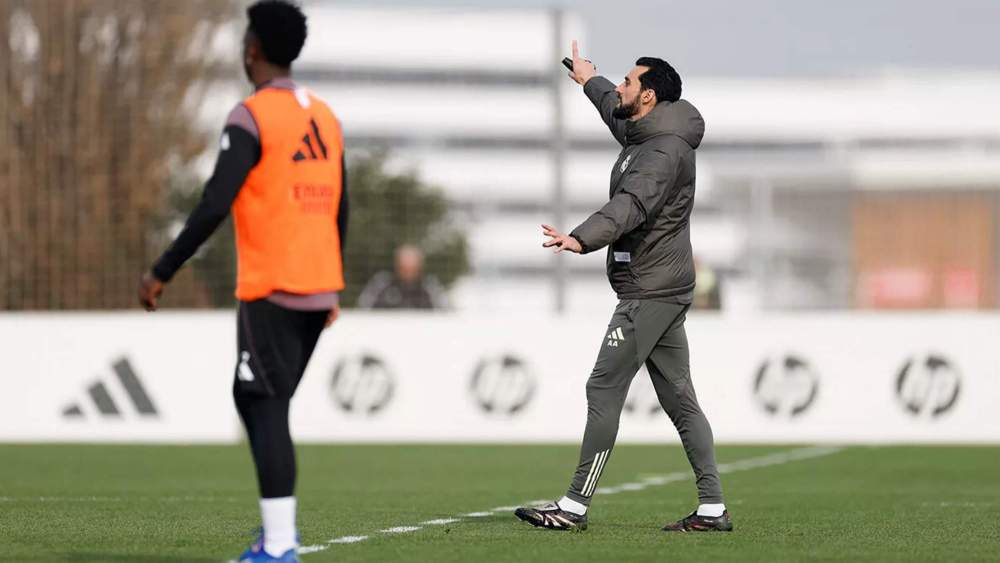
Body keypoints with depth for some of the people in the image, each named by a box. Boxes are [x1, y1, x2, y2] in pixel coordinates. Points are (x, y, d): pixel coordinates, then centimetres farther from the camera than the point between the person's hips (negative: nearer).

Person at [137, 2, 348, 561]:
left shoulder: (251, 117, -10)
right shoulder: (325, 117, 13)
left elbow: (214, 206, -17)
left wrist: (162, 273, -11)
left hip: (272, 291, -7)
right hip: (318, 288, 7)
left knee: (268, 410, -6)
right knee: (252, 397, 19)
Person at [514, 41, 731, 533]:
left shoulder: (664, 151, -18)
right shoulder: (642, 133, 13)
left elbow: (631, 206, -36)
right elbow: (617, 111, 38)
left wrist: (581, 240, -50)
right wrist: (590, 81, 55)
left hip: (650, 291, -10)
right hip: (661, 289, 10)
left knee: (604, 389, -8)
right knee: (679, 397, 8)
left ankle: (575, 506, -5)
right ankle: (712, 508, 7)